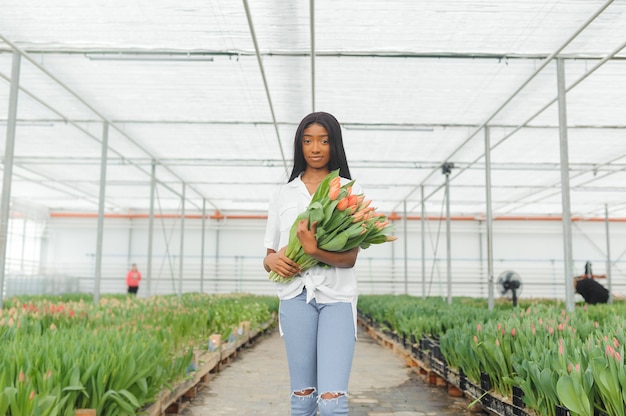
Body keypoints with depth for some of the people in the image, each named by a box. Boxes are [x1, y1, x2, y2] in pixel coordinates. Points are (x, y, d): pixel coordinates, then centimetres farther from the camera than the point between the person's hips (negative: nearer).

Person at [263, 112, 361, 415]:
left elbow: (350, 257, -5)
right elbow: (269, 255, 14)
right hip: (296, 297, 2)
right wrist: (271, 260, -10)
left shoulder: (350, 191, 5)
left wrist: (314, 250, -24)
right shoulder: (283, 194, 13)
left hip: (337, 298, -2)